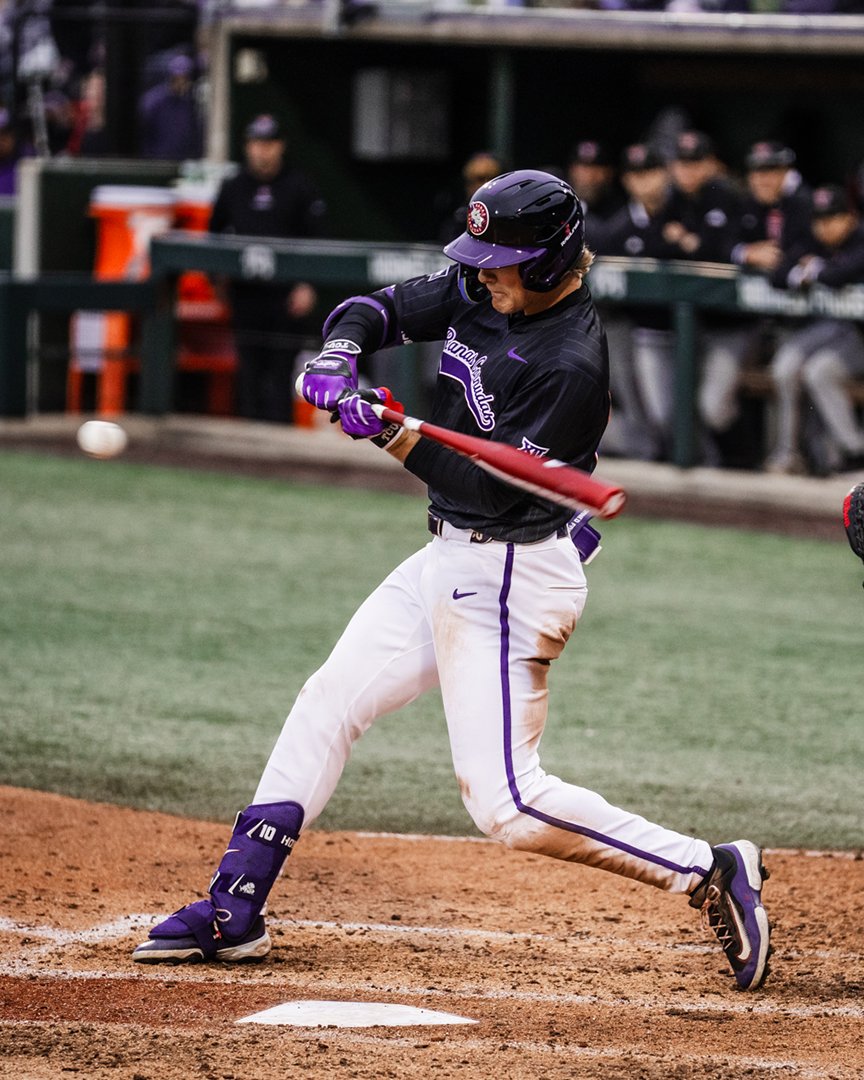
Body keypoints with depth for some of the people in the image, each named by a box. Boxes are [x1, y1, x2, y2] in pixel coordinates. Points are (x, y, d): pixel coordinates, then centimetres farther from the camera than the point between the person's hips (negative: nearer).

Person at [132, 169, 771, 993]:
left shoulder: (573, 363, -22)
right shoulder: (478, 293, 2)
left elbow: (492, 490, -23)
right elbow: (378, 308, 10)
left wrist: (391, 435, -29)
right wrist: (340, 355, -11)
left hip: (510, 576, -9)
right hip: (452, 556, 9)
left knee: (505, 803, -14)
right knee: (327, 704, 13)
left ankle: (708, 871, -9)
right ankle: (233, 911, 20)